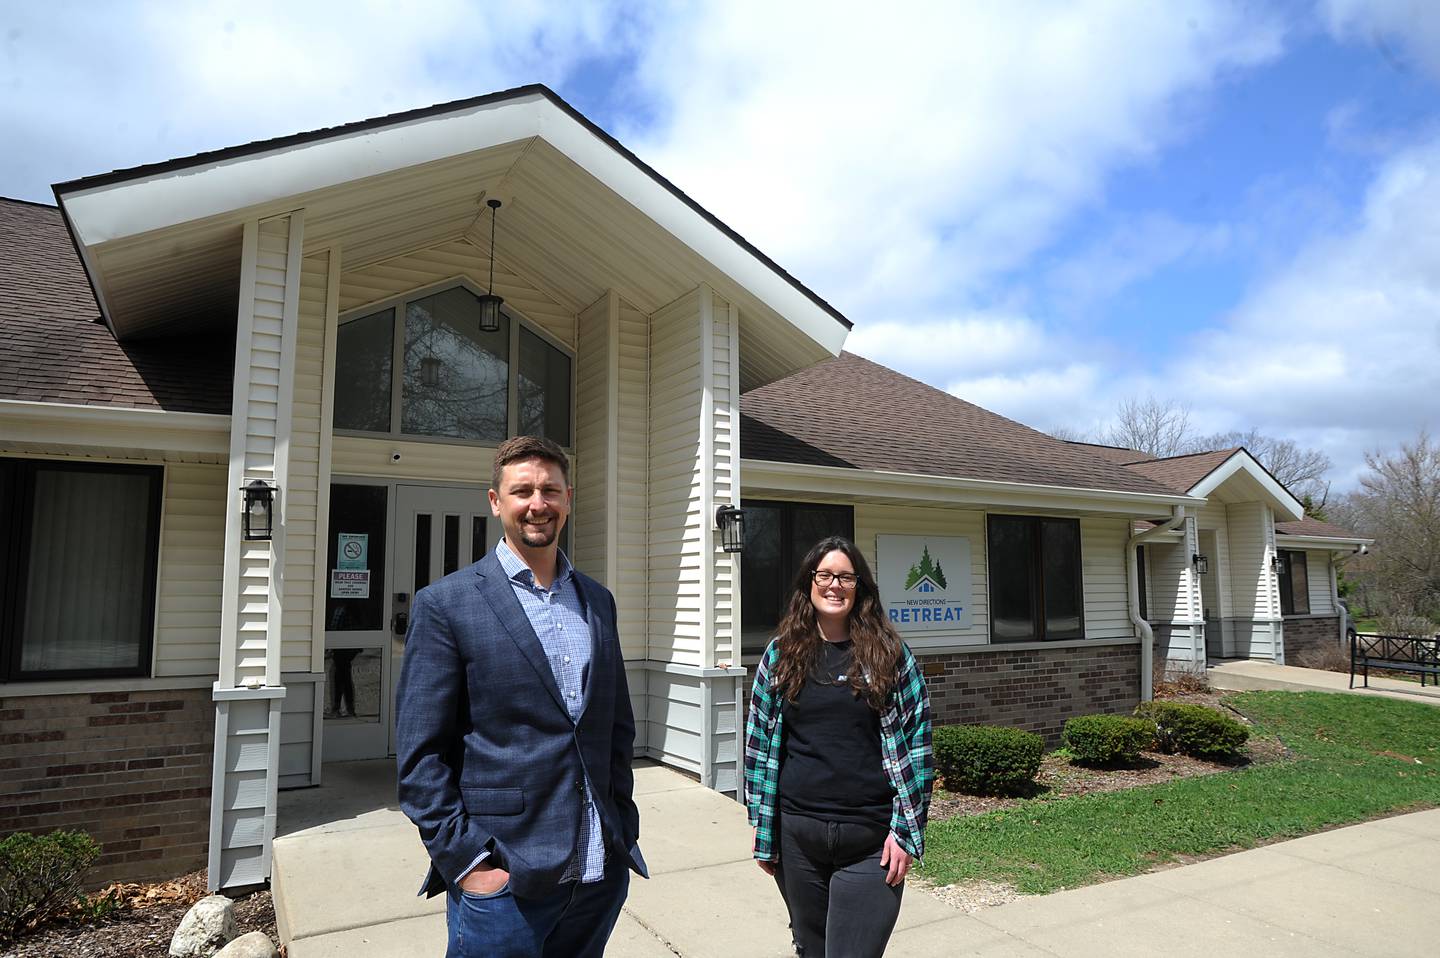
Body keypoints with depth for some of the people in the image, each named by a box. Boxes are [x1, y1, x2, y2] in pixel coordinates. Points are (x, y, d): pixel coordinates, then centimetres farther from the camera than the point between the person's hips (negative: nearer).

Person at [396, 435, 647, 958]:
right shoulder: (445, 604, -7)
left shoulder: (598, 600, 8)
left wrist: (622, 831, 9)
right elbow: (420, 756, -8)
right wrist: (468, 862, -12)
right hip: (502, 881, -4)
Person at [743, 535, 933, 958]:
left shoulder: (888, 653, -1)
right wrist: (762, 829, 4)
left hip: (870, 842, -2)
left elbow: (915, 743, -1)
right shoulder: (781, 654, 2)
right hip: (796, 836, 2)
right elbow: (761, 744, 5)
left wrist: (906, 830, -5)